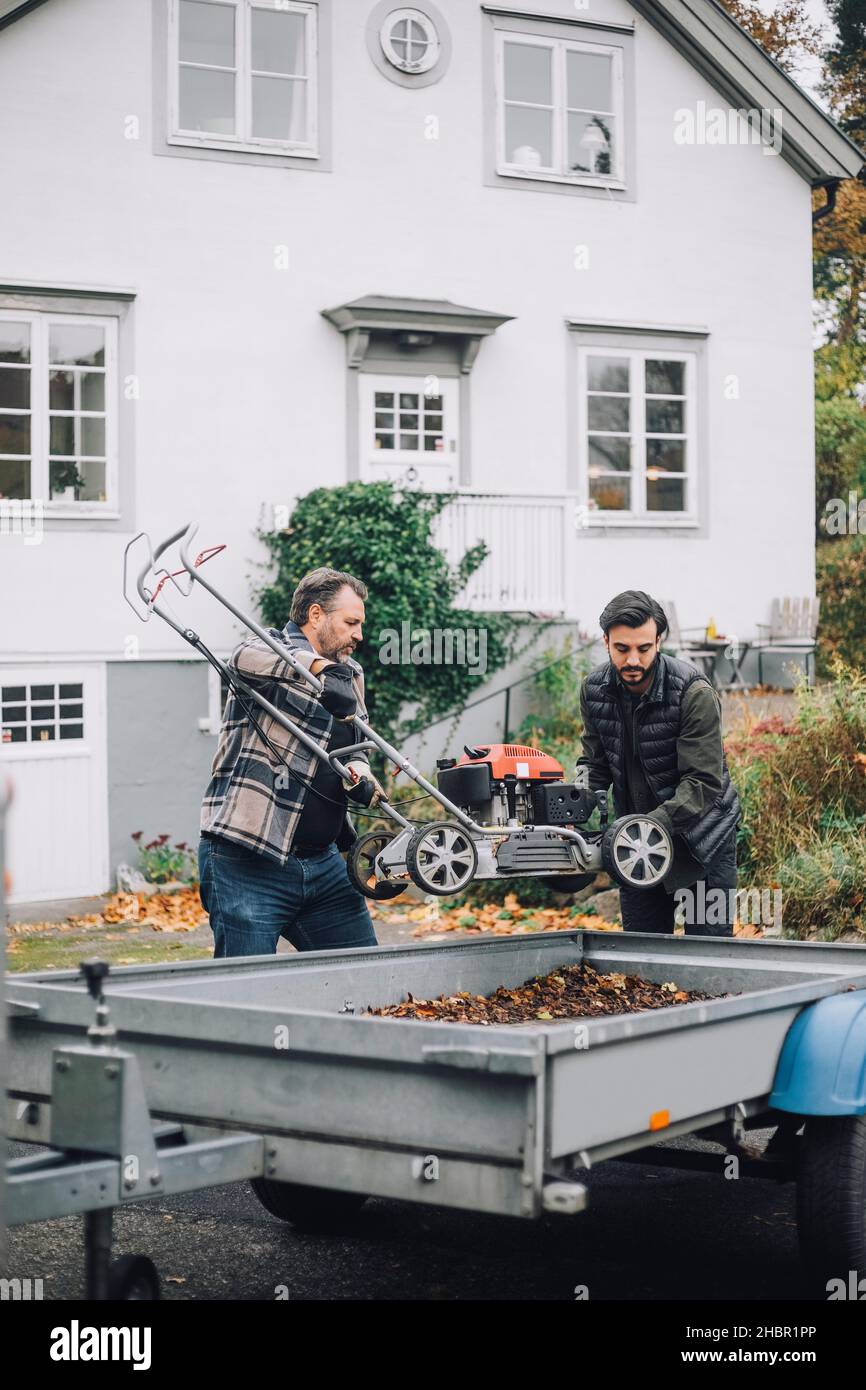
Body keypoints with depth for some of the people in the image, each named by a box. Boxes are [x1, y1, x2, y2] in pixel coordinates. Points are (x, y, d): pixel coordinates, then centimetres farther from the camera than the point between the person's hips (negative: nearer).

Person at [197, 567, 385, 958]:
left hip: (321, 862, 8)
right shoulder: (271, 651, -7)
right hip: (247, 864, -7)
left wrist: (360, 775, -4)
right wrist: (319, 666, -45)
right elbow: (245, 659, -31)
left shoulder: (350, 674, 18)